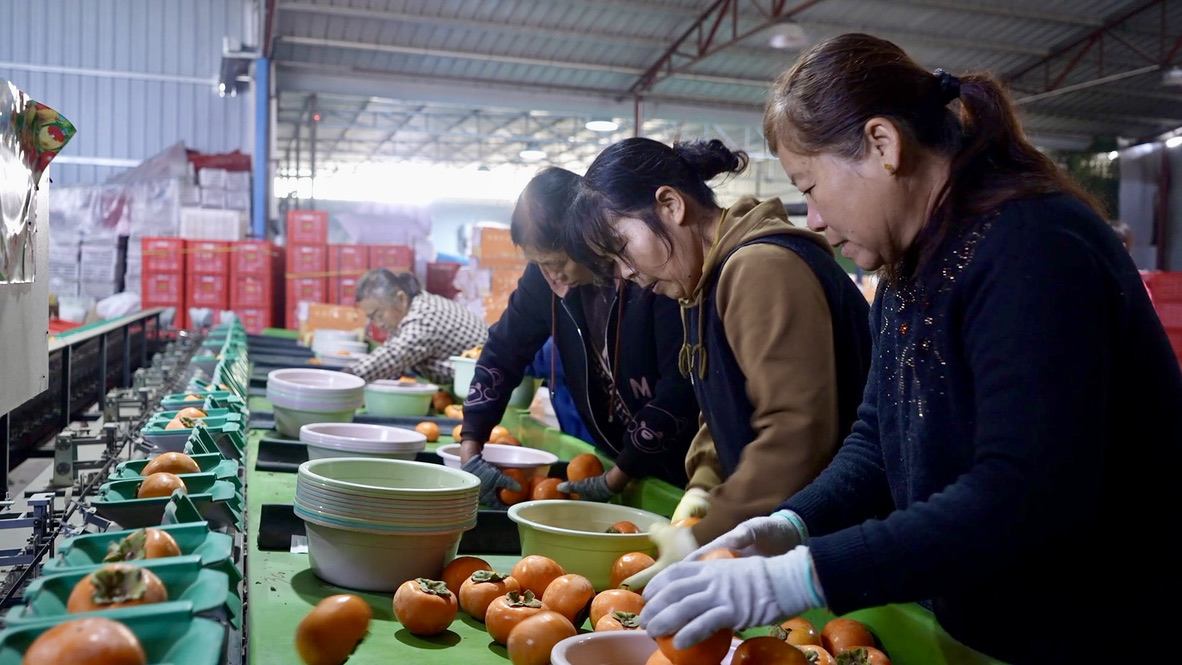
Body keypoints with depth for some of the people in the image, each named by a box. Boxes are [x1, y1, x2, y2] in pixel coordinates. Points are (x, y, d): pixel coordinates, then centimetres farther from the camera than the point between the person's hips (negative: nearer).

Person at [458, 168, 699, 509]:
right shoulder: (546, 275, -7)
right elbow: (503, 353, 1)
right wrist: (469, 452, -8)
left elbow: (681, 387, -25)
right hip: (620, 458, 5)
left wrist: (614, 480, -19)